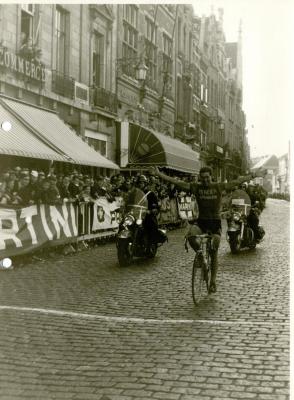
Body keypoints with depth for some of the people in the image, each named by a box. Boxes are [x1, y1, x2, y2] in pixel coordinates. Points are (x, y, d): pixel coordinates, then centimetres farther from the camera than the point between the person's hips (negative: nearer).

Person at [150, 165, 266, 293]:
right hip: (201, 221, 1)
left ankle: (213, 281, 14)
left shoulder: (219, 187, -2)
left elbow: (237, 181, -3)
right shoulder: (195, 187, -2)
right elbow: (176, 182, -5)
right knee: (190, 235, -32)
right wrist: (158, 174, -11)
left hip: (215, 222, 0)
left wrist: (254, 175, -6)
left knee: (214, 253, 0)